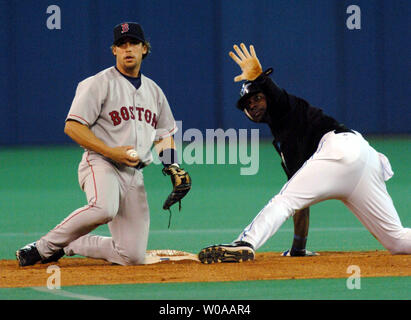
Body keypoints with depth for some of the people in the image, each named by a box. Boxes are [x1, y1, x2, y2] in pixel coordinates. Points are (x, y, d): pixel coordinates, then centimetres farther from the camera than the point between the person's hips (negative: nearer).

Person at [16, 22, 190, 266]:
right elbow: (72, 127, -9)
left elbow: (164, 135, 26)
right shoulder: (99, 84, -3)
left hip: (135, 173, 6)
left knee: (133, 256, -4)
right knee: (104, 208, -40)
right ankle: (45, 246, -21)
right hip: (101, 164, -6)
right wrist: (111, 152, -18)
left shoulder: (154, 91, 18)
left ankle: (70, 245, 19)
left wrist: (172, 166, 6)